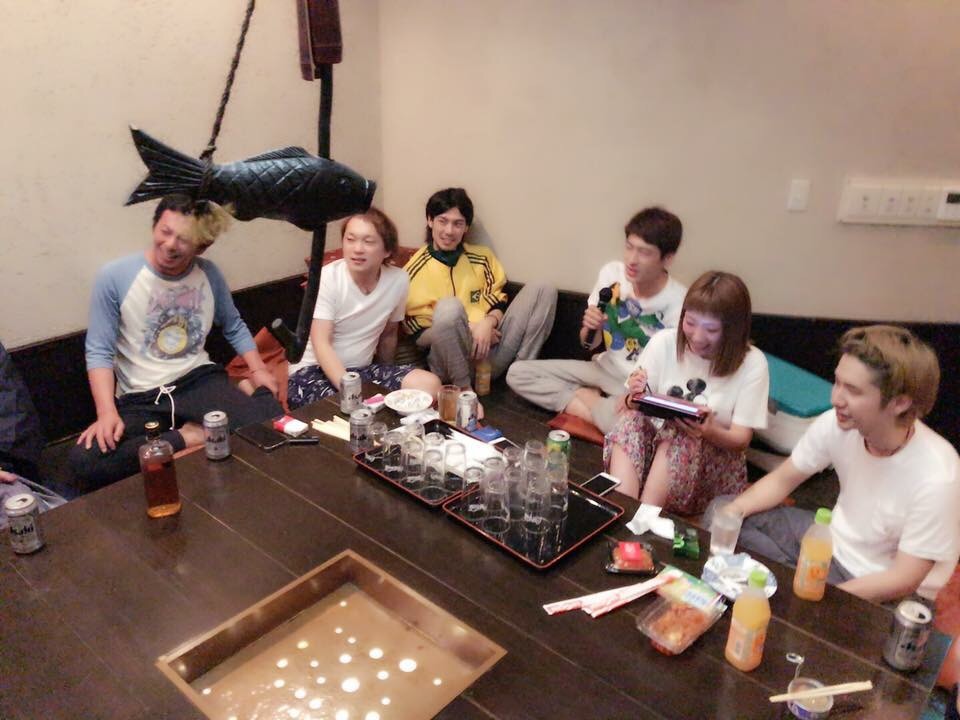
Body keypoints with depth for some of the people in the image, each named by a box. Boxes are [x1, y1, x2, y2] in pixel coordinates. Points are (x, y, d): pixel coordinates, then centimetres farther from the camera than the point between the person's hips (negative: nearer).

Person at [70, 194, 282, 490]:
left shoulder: (209, 274, 3)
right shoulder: (114, 277, -6)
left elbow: (234, 327, 17)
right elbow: (99, 352, -7)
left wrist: (258, 370, 3)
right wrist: (107, 412, -21)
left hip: (200, 380, 1)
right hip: (139, 399, -1)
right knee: (84, 461, -29)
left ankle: (193, 435, -4)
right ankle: (188, 438, -13)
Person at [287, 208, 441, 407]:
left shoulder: (399, 280, -6)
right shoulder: (326, 278, -16)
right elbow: (321, 344, -22)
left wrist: (387, 377, 22)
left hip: (362, 368, 4)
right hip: (313, 370, -4)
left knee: (429, 384, -17)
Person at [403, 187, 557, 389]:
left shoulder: (482, 257, 14)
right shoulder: (414, 270, 3)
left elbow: (499, 301, 12)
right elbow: (417, 334, -1)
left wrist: (488, 322, -12)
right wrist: (467, 329, -13)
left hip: (490, 355, 4)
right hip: (451, 362, -4)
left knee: (542, 292, -7)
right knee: (449, 307, -35)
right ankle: (463, 388, -19)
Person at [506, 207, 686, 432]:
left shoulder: (679, 303, -21)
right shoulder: (612, 273, -7)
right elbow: (589, 344, 4)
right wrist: (589, 330, -20)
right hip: (605, 369, 6)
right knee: (517, 373, -6)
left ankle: (586, 398, -9)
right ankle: (600, 411, -8)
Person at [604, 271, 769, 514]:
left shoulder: (752, 364, -9)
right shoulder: (664, 342, -7)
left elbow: (741, 439, -9)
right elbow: (627, 408, -2)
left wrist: (710, 432, -31)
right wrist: (633, 398, -27)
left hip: (717, 461, -2)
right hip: (655, 443, 2)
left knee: (682, 436, -33)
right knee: (631, 421, -29)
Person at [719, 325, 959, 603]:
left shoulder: (936, 478, -31)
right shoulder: (836, 424, -18)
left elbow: (902, 580, -22)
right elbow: (782, 480, -3)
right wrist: (733, 511, -20)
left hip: (883, 591, -5)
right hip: (833, 540, 5)